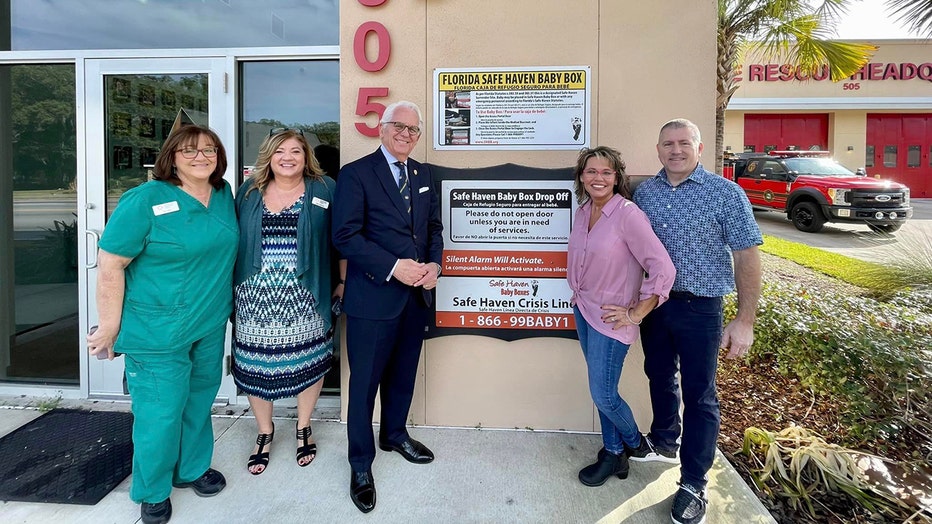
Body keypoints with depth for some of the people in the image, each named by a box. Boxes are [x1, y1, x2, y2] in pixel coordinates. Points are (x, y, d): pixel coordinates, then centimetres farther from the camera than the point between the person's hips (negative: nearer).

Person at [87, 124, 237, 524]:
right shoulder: (145, 200, -15)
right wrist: (110, 328, -12)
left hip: (211, 325, 5)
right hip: (158, 330, -5)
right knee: (160, 412, 4)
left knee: (199, 401, 19)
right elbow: (110, 266, -14)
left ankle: (192, 469, 41)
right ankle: (152, 492, 28)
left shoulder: (224, 195, 2)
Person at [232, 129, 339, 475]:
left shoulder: (325, 190, 2)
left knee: (307, 362, 9)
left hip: (305, 299, -1)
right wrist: (232, 289, 7)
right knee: (255, 365, 8)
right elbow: (234, 240, 11)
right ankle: (264, 431, 32)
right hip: (255, 297, 2)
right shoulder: (248, 192, 8)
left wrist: (344, 280, -4)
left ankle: (303, 427, 34)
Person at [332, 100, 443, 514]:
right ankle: (361, 466, 23)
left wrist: (434, 265, -4)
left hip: (417, 294, 6)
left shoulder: (423, 174, 12)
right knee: (365, 381, 6)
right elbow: (345, 235, -15)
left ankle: (394, 434, 44)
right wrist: (394, 267, -21)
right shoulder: (356, 173, -8)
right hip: (373, 297, -6)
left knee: (404, 373, 20)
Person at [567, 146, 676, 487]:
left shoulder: (628, 214, -19)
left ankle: (634, 443, 29)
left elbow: (663, 269, -22)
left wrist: (636, 313, -17)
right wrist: (578, 294, 12)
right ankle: (613, 454, 32)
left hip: (610, 317, -7)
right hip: (583, 310, 7)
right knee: (601, 390, 15)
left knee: (603, 394, -1)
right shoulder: (583, 212, 3)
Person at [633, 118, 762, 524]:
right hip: (653, 303, 5)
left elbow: (747, 257, -11)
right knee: (659, 377, 20)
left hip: (699, 308, -4)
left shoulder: (725, 194, -10)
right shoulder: (644, 192, 3)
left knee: (698, 395, 4)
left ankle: (693, 484, 18)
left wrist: (745, 321, -15)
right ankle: (663, 442, 43)